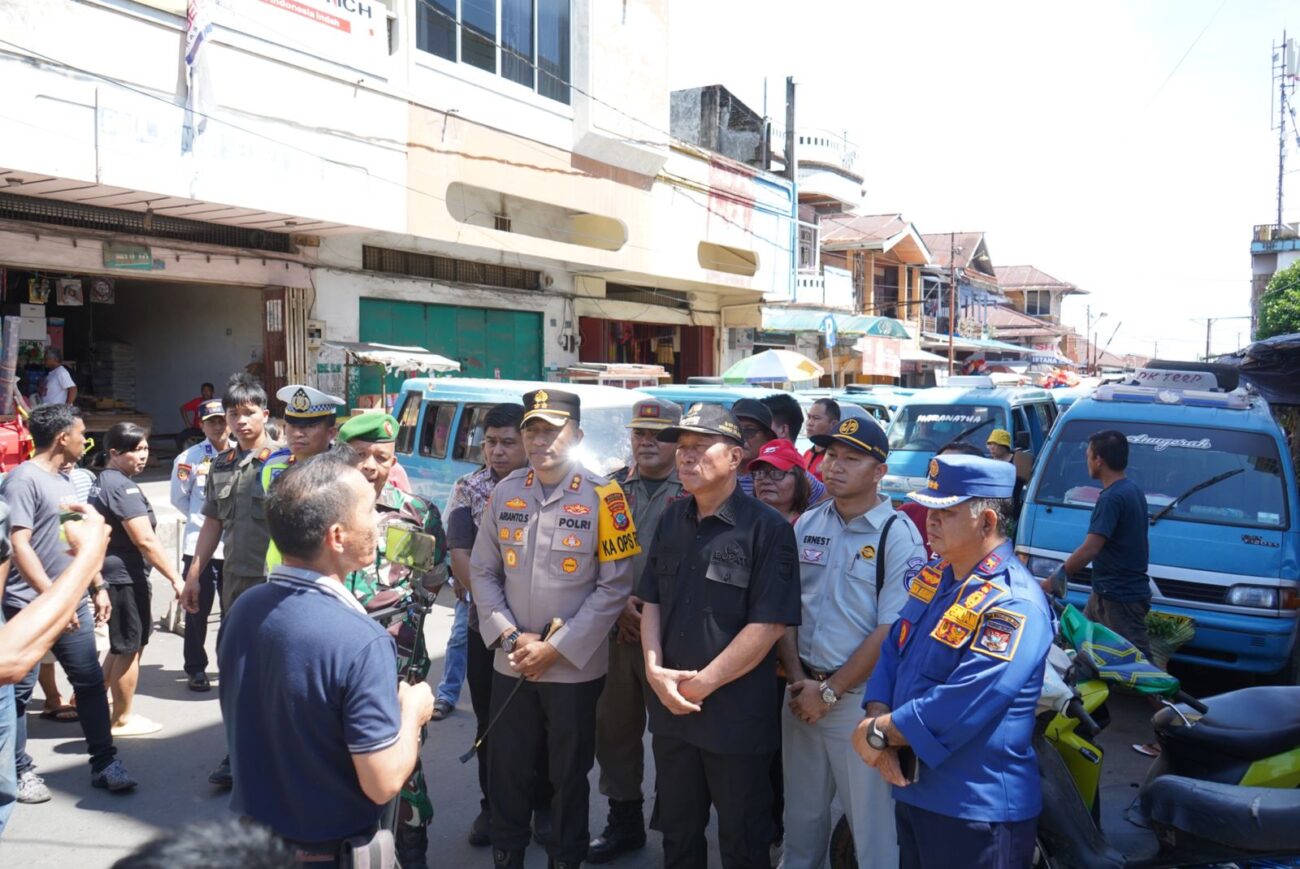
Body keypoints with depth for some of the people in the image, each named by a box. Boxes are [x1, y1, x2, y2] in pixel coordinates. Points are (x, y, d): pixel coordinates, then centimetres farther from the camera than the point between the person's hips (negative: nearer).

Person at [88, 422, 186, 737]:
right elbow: (145, 541, -24)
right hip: (125, 578, -10)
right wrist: (176, 579, -21)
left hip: (113, 576, 10)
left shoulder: (104, 482, 13)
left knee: (120, 647, 22)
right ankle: (122, 720, 15)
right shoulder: (123, 487, -19)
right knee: (129, 649, 3)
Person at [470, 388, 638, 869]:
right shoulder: (505, 493, 1)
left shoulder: (603, 497, -11)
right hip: (511, 663, 3)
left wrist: (556, 647, -13)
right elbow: (482, 572, 5)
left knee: (569, 772, 13)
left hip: (574, 667, -3)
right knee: (506, 769, 14)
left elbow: (615, 585, -11)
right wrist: (510, 637, -7)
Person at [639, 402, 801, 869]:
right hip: (670, 708, 6)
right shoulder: (672, 520, 7)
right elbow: (652, 602, 11)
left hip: (737, 715, -5)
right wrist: (655, 669, -5)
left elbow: (767, 626, -16)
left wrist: (702, 683, -14)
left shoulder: (767, 528, -13)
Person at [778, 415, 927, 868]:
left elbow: (892, 631, -15)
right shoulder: (807, 525, 6)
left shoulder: (898, 536, -11)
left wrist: (829, 691, -12)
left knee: (872, 822, 4)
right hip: (802, 692, 5)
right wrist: (798, 680, -5)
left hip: (862, 698, -5)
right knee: (801, 813, 20)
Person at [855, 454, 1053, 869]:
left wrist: (879, 733, -18)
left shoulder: (1012, 605, -23)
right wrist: (877, 720, -9)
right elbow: (893, 650, 9)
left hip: (977, 810, -8)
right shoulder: (933, 575, 7)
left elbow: (959, 708, -29)